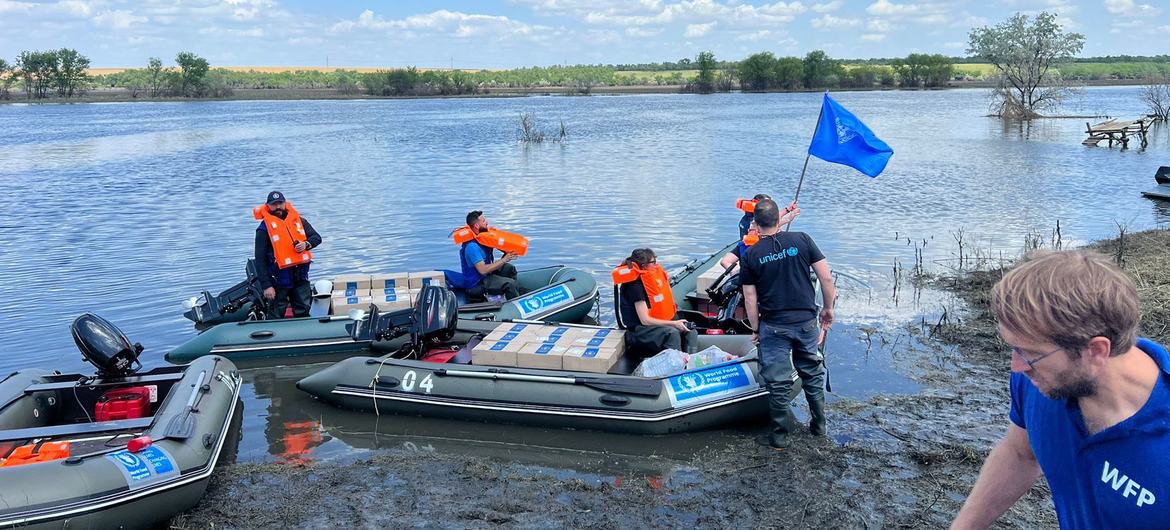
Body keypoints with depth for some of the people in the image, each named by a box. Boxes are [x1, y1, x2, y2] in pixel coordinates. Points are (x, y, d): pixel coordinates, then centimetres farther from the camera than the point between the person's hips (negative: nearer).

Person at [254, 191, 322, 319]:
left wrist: (306, 244, -14)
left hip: (300, 276, 4)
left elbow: (317, 237, 11)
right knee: (276, 317, 1)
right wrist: (266, 285, -16)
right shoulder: (264, 229, -7)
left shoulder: (299, 220, 7)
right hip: (279, 279, -4)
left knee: (304, 313, 13)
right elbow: (260, 260, -10)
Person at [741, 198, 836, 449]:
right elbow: (826, 278, -4)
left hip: (773, 326, -2)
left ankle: (779, 436, 16)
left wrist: (756, 329, 9)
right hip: (806, 322, 2)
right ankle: (819, 426, 31)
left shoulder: (750, 255, -5)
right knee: (813, 374, 19)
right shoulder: (802, 240, -4)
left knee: (778, 382, 7)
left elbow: (750, 299, -4)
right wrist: (828, 308, 9)